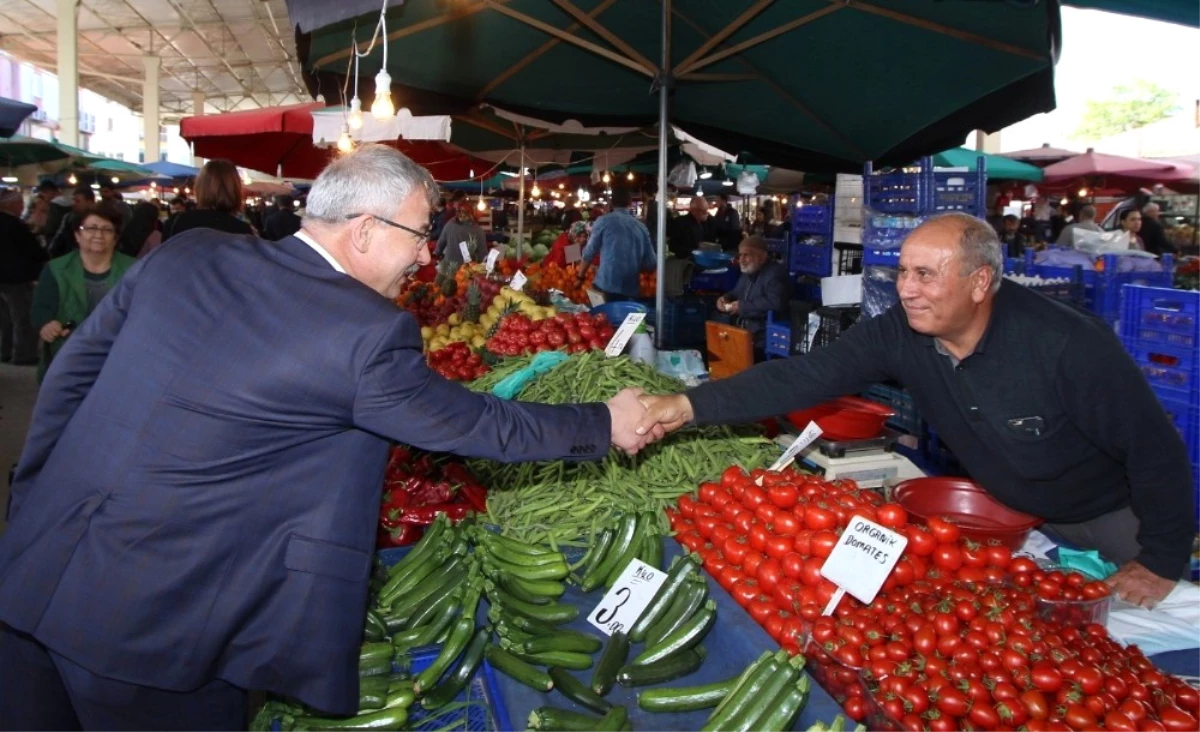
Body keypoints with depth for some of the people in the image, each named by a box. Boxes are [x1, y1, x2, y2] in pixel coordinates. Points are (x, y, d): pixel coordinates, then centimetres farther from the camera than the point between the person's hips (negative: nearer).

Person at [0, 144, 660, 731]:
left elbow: (72, 372, 8)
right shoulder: (370, 333, -18)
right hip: (155, 631, -6)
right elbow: (481, 426, -7)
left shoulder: (185, 254, 1)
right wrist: (607, 424, 6)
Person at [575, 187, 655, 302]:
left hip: (608, 283, -4)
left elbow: (589, 252, 3)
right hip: (631, 286, 4)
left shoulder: (603, 221, 1)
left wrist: (581, 277, 17)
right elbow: (651, 262, 11)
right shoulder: (640, 226, 11)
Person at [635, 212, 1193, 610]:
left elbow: (1157, 448, -25)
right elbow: (803, 377, -30)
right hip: (1011, 513, 4)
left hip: (1111, 514, -4)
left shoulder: (1068, 344, -35)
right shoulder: (898, 335, -23)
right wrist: (692, 404, -42)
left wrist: (1163, 562, -17)